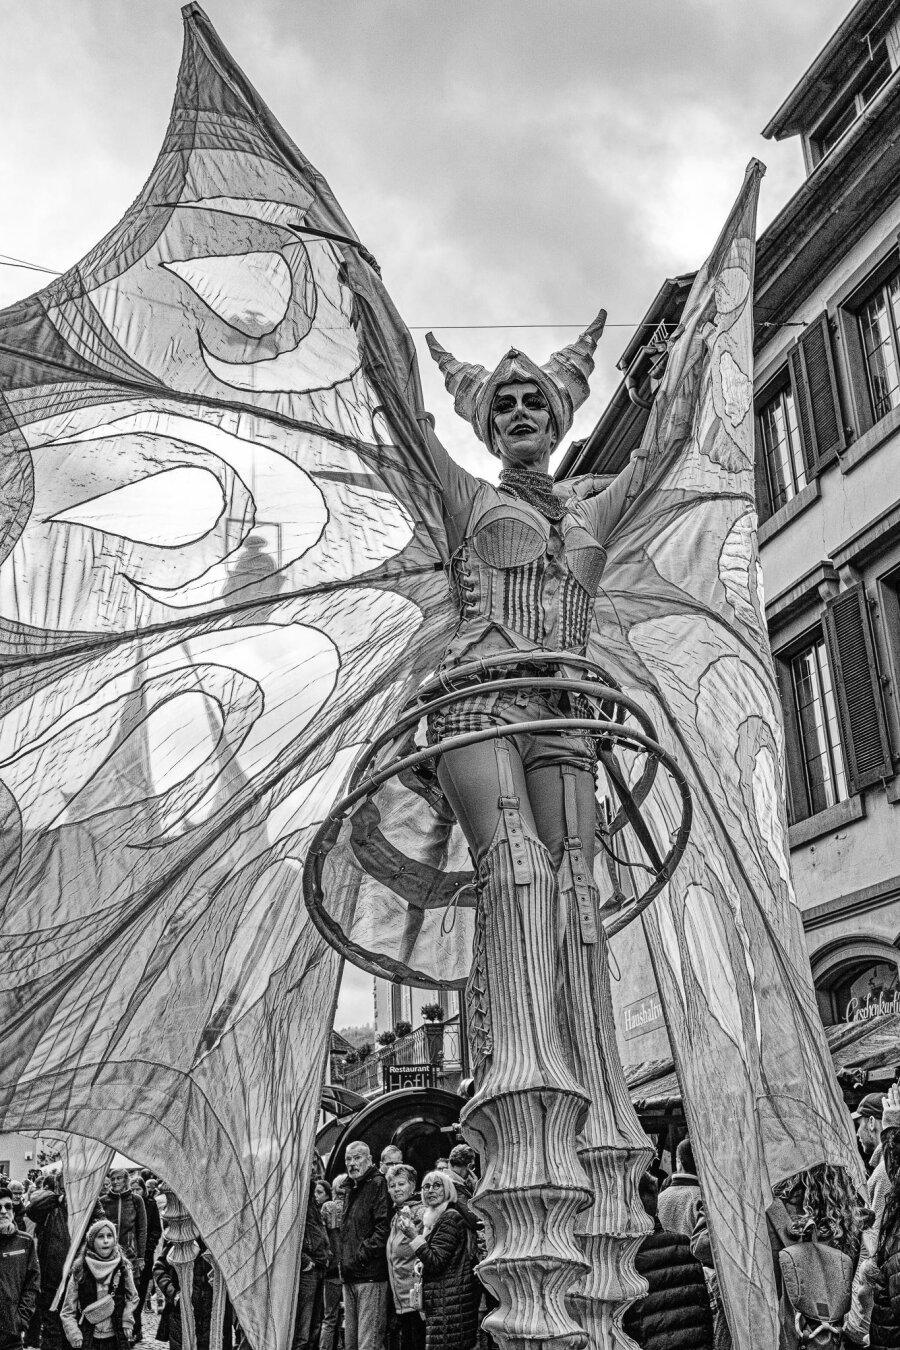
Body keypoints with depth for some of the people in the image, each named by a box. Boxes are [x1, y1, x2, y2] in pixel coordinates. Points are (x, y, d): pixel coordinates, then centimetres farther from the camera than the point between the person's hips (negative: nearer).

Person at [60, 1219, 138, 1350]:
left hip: (116, 1339, 1)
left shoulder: (123, 1268, 0)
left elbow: (132, 1298, 14)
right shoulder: (80, 1271, -4)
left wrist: (126, 1323, 3)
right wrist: (74, 1335, -9)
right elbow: (67, 1312, 1)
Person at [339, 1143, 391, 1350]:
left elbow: (383, 1228, -18)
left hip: (370, 1274, -9)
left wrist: (360, 1257, -17)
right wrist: (344, 1262, 14)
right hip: (350, 1277, 9)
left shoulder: (378, 1185, -8)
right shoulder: (353, 1189, 19)